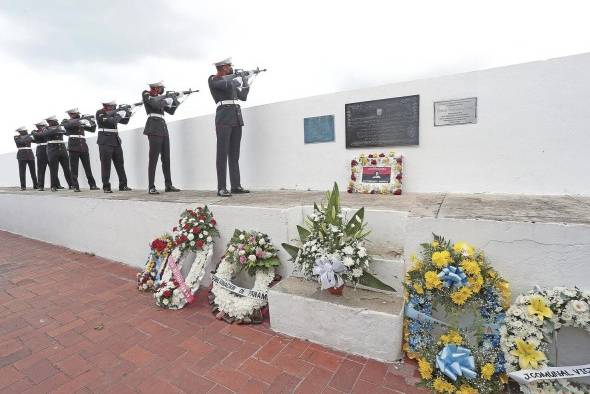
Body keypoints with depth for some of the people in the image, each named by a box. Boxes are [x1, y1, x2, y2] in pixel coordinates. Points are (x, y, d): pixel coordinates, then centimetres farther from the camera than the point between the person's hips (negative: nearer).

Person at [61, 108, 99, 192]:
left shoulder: (81, 122, 18)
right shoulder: (66, 121, 8)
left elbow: (92, 129, 14)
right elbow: (68, 125, -16)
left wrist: (93, 123, -5)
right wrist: (79, 121, -25)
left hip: (83, 147, 3)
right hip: (73, 147, -3)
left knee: (88, 167, 2)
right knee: (74, 168, -1)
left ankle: (92, 185, 5)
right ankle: (76, 187, 2)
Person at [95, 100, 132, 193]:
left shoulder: (114, 112, 13)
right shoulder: (99, 113, -5)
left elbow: (124, 121, 13)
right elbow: (111, 121, -21)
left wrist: (127, 115, -5)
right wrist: (119, 115, -18)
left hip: (116, 141, 6)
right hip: (105, 142, -6)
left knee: (120, 164, 3)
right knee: (106, 165, -4)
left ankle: (123, 185, 5)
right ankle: (106, 187, 1)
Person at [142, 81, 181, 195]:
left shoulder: (160, 97, 23)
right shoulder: (146, 94, 4)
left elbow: (171, 111, 20)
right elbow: (156, 104, -13)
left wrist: (177, 99, 12)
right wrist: (167, 99, 0)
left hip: (163, 128, 7)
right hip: (154, 128, -7)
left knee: (166, 158, 3)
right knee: (153, 158, -10)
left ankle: (168, 185, 7)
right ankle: (151, 187, -9)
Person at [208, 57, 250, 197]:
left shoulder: (232, 79, 25)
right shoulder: (213, 79, 4)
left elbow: (243, 96, 27)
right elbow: (226, 84, -15)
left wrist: (245, 82, 21)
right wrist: (235, 76, 3)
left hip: (237, 117, 7)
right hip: (224, 118, -7)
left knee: (234, 154, 4)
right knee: (222, 153, -9)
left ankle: (236, 186, 6)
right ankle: (221, 188, -9)